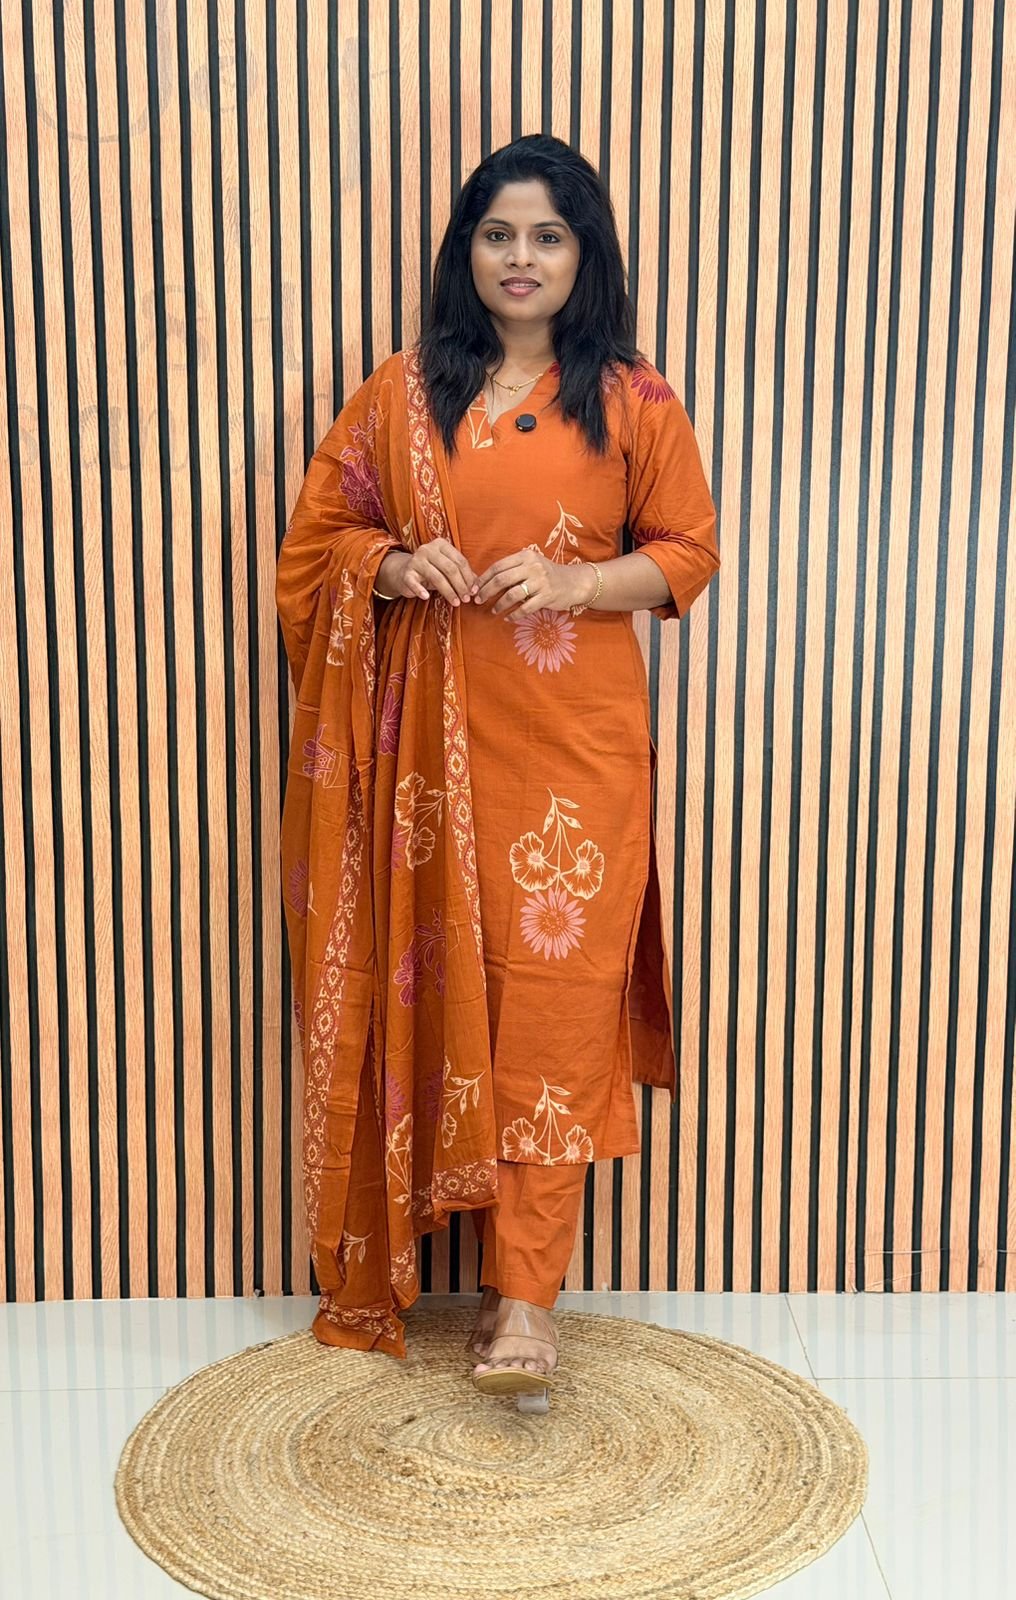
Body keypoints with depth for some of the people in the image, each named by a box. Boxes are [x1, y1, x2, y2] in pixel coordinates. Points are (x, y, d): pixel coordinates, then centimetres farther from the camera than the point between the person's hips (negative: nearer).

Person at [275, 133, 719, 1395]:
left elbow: (688, 552, 5)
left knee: (552, 994, -5)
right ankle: (394, 1267, 21)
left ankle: (525, 1292, 2)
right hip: (432, 735, 2)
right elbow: (318, 535, 11)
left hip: (575, 740, -1)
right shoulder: (399, 393, 9)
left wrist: (574, 582, -12)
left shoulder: (633, 402, 5)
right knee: (434, 987, 6)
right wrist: (394, 565, -10)